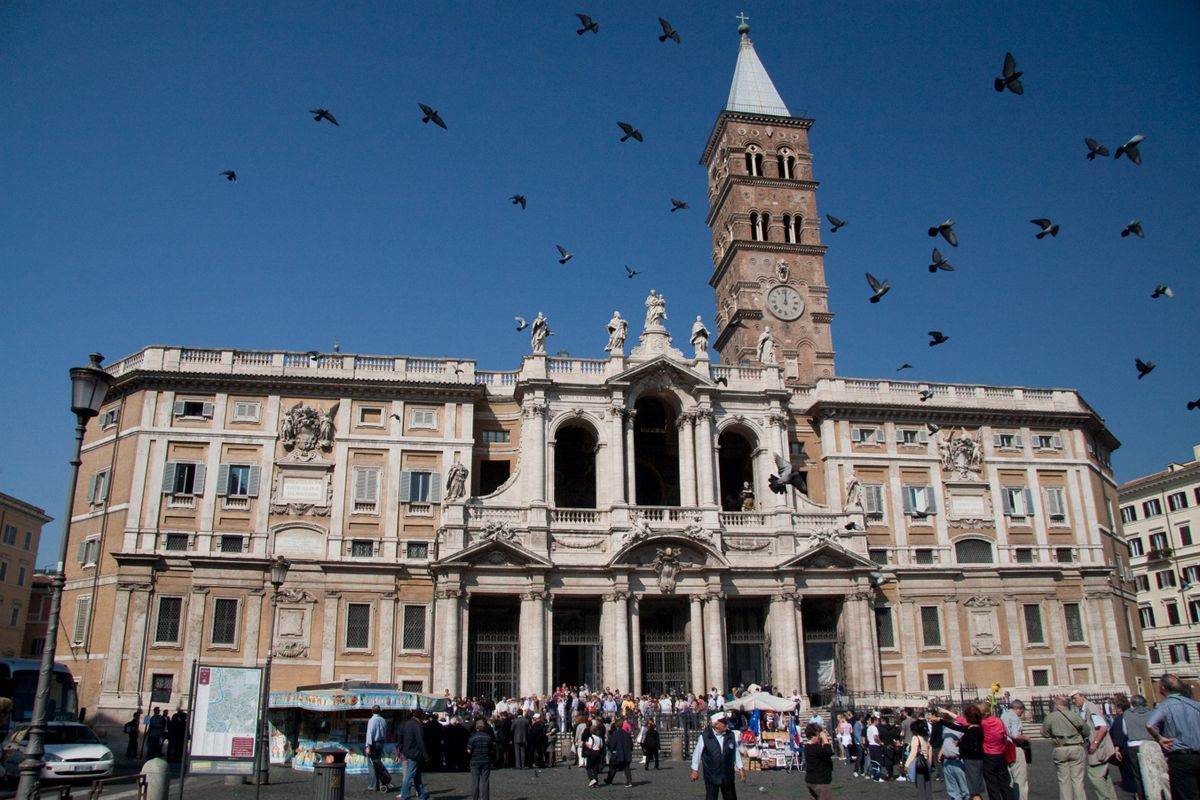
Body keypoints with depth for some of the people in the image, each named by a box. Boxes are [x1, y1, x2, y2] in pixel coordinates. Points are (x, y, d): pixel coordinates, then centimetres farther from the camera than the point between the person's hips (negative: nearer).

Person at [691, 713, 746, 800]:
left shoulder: (731, 736, -2)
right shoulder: (704, 737, -12)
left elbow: (736, 753, 9)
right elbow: (697, 753, -2)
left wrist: (740, 768, 10)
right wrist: (695, 770, 3)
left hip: (728, 776, 3)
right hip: (711, 776, -3)